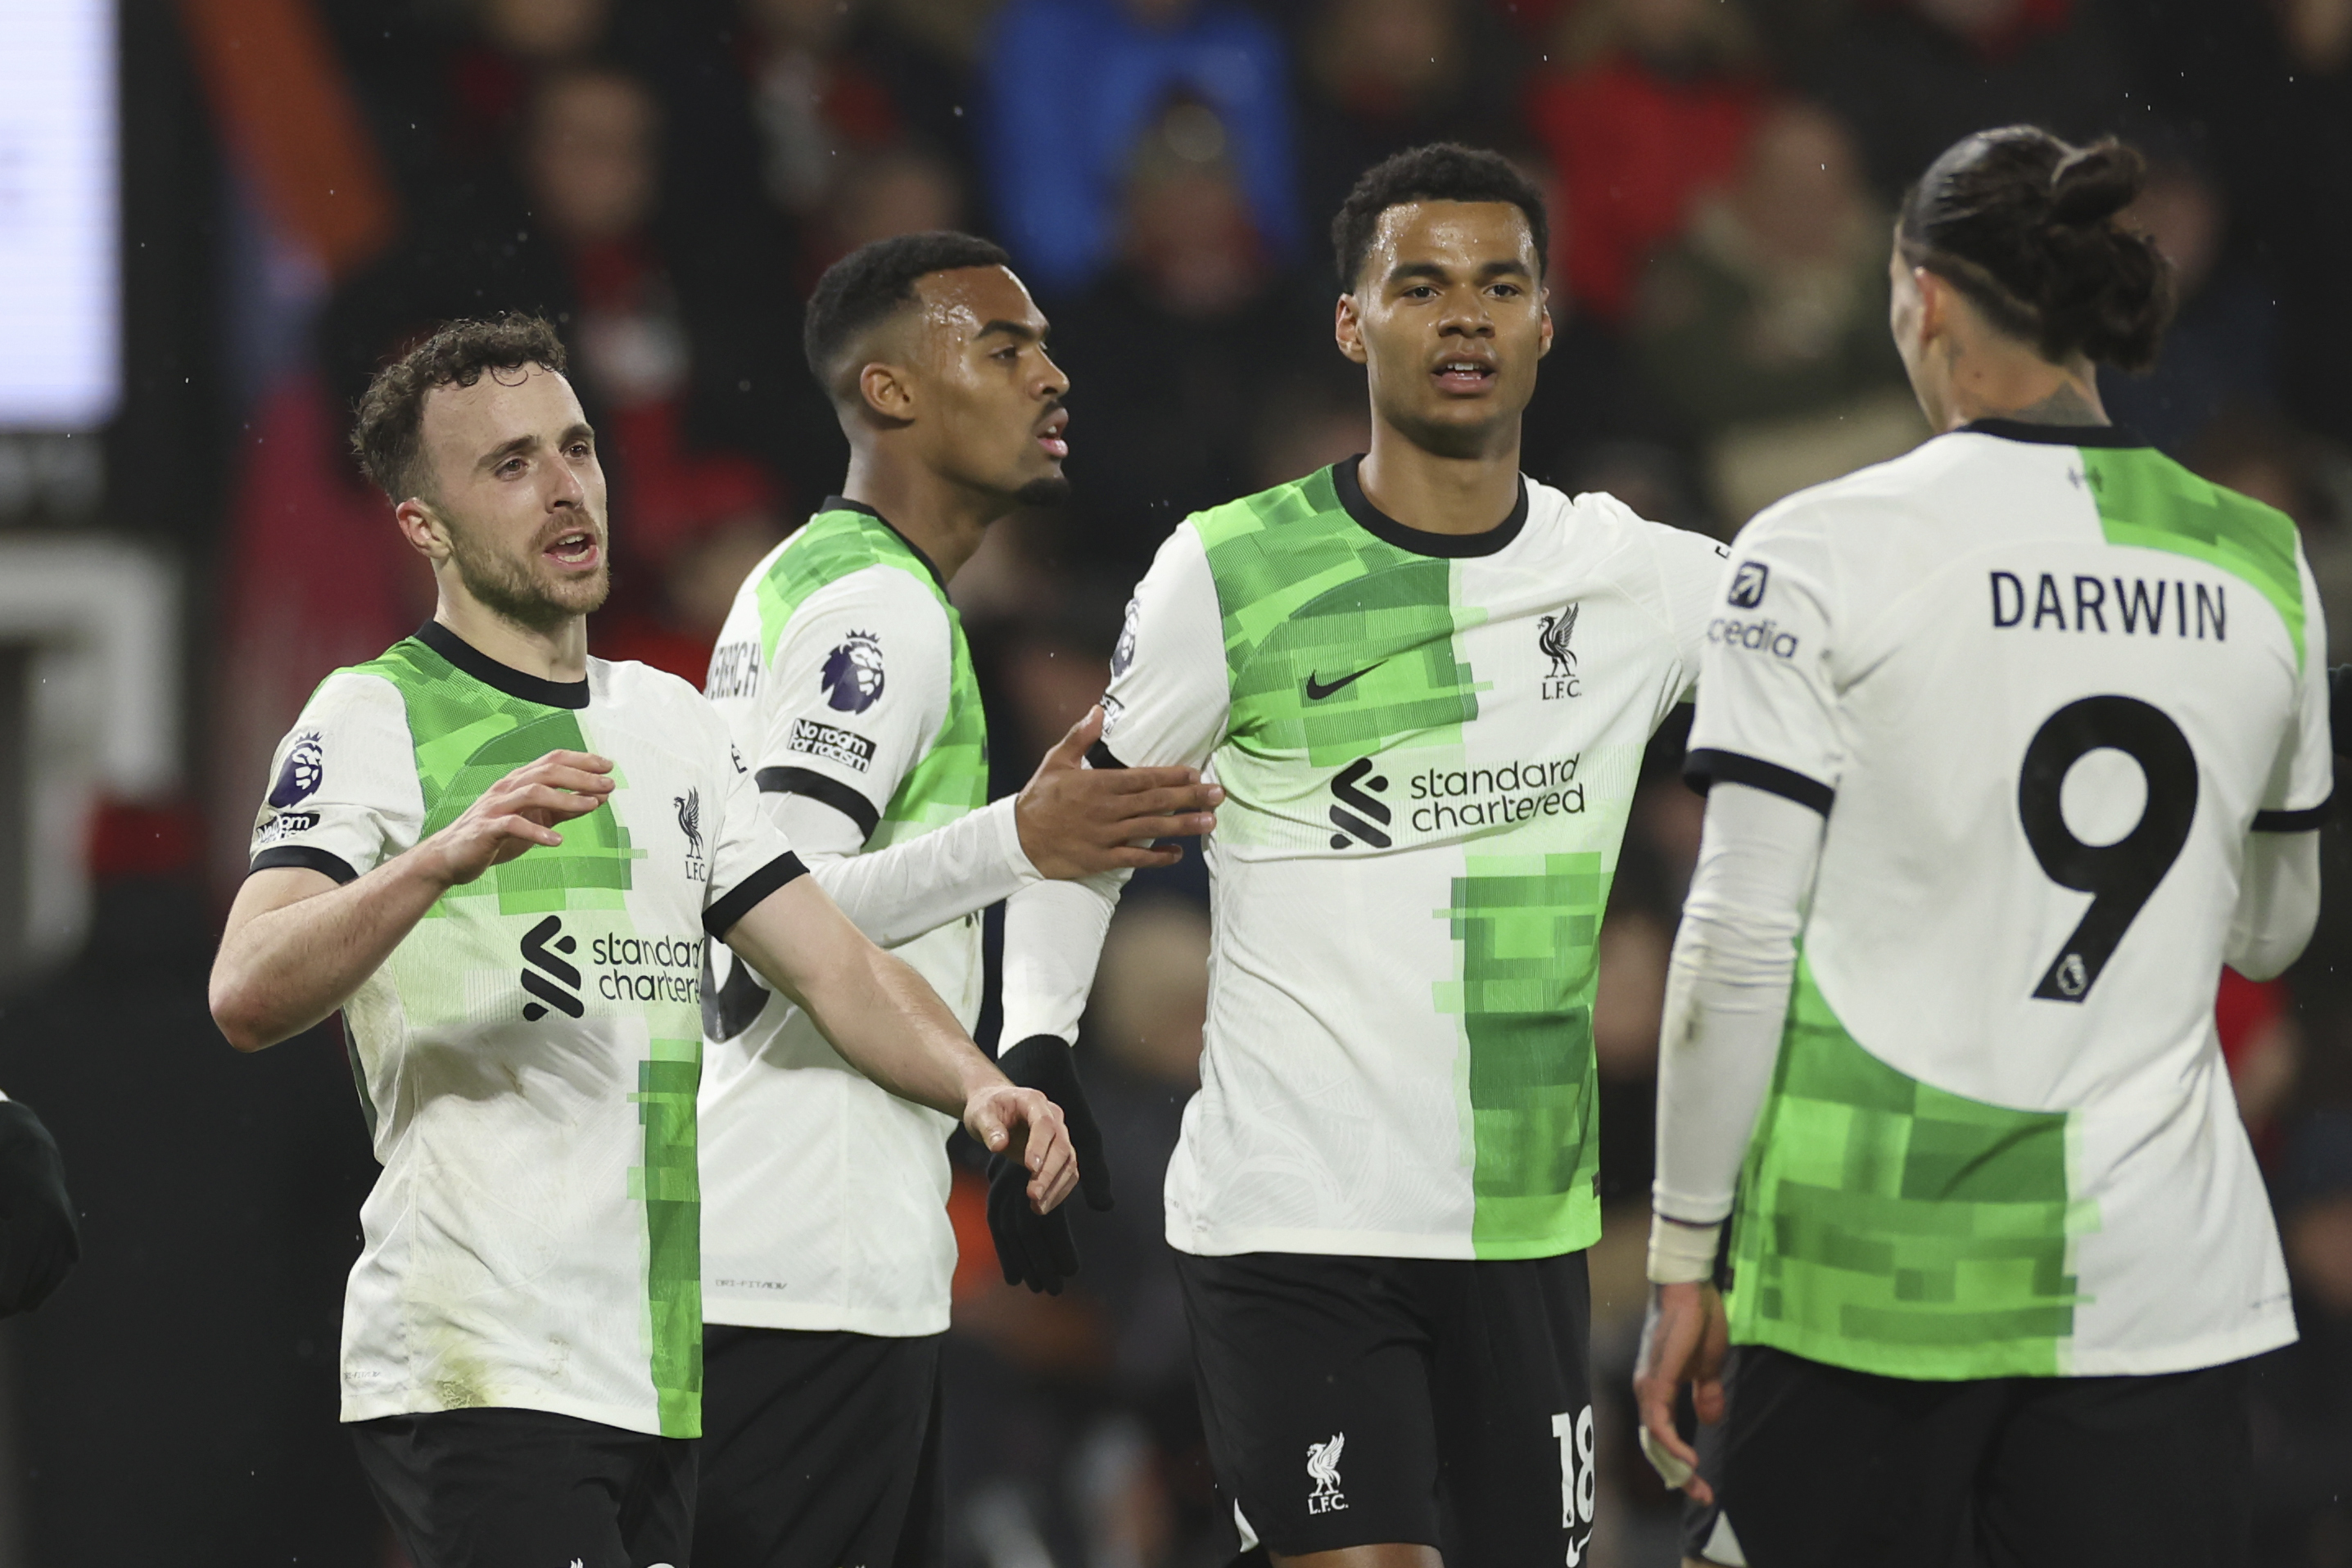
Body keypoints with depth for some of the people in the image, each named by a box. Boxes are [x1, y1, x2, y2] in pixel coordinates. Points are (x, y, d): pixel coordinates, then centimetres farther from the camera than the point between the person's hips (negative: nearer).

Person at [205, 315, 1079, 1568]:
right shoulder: (372, 721, -5)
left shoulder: (669, 721, 18)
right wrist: (445, 856, -36)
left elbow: (834, 964, 17)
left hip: (658, 1383, 7)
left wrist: (976, 1087, -3)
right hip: (477, 1370, -7)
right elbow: (246, 999, -19)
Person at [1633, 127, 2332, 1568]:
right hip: (2166, 1270, 3)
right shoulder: (2260, 564, 6)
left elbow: (1742, 936, -7)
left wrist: (1687, 1253, -1)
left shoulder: (1823, 552, -5)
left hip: (1873, 1253, -3)